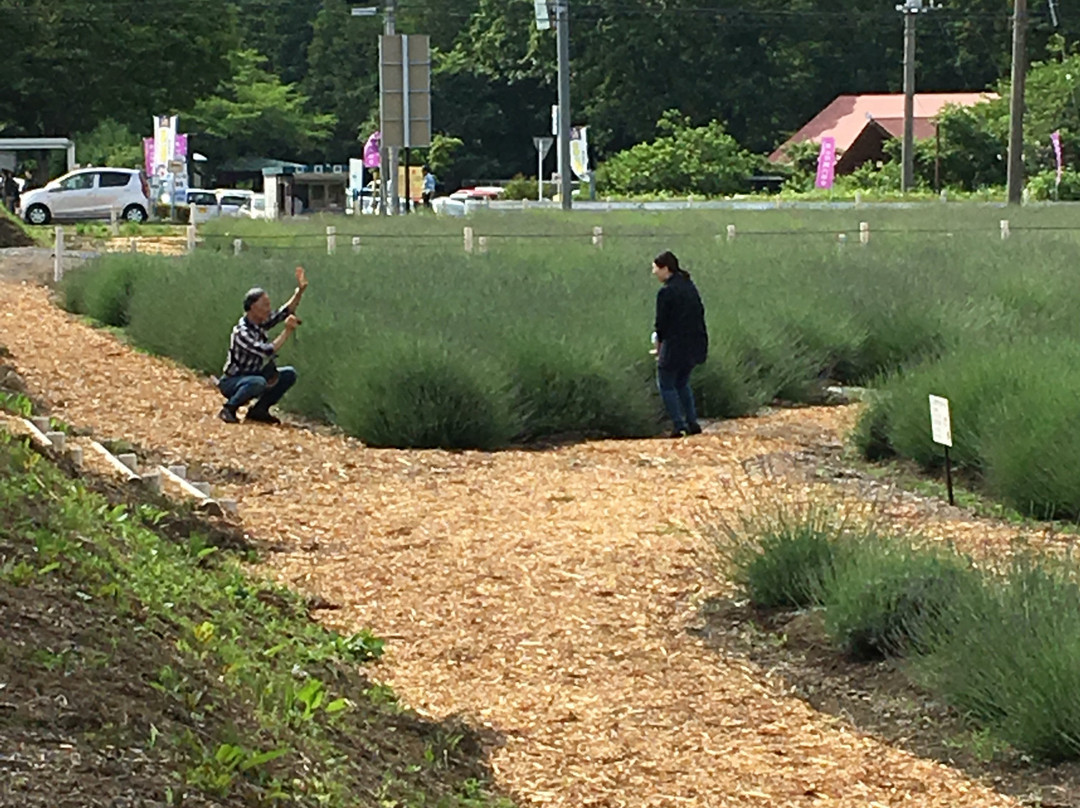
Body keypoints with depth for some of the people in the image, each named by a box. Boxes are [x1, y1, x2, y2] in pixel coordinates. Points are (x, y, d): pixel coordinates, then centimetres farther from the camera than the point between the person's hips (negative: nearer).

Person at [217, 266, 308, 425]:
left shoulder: (261, 323, -2)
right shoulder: (241, 333, -27)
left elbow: (286, 312, 5)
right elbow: (267, 351, -35)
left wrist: (300, 290, -9)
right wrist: (288, 331, -30)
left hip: (254, 375, 9)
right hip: (231, 382, -9)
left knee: (289, 374, 0)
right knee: (258, 382, -39)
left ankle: (259, 410, 5)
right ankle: (229, 409, -16)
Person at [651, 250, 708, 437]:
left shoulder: (666, 292, -15)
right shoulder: (689, 286, 9)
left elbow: (661, 323, -12)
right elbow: (699, 312, 13)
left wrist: (659, 347, 3)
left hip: (676, 345, -8)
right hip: (696, 344, 8)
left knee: (666, 385, 5)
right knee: (682, 383, 22)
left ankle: (679, 426, -1)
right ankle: (693, 423, 18)